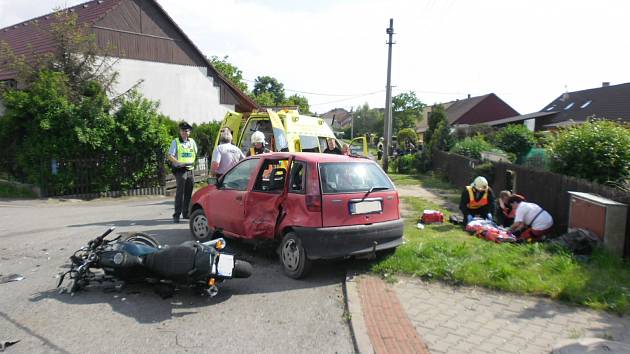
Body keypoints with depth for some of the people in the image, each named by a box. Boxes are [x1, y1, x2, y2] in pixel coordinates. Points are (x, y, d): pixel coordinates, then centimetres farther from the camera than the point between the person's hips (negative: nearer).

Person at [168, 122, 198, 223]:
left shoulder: (192, 141, 13)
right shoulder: (175, 142, 1)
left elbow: (195, 153, 25)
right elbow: (170, 156, -5)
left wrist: (192, 162, 8)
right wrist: (178, 163, -20)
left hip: (190, 170, 5)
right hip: (180, 170, -5)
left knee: (189, 193, 9)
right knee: (179, 193, -8)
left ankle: (186, 213, 19)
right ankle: (176, 215, -5)